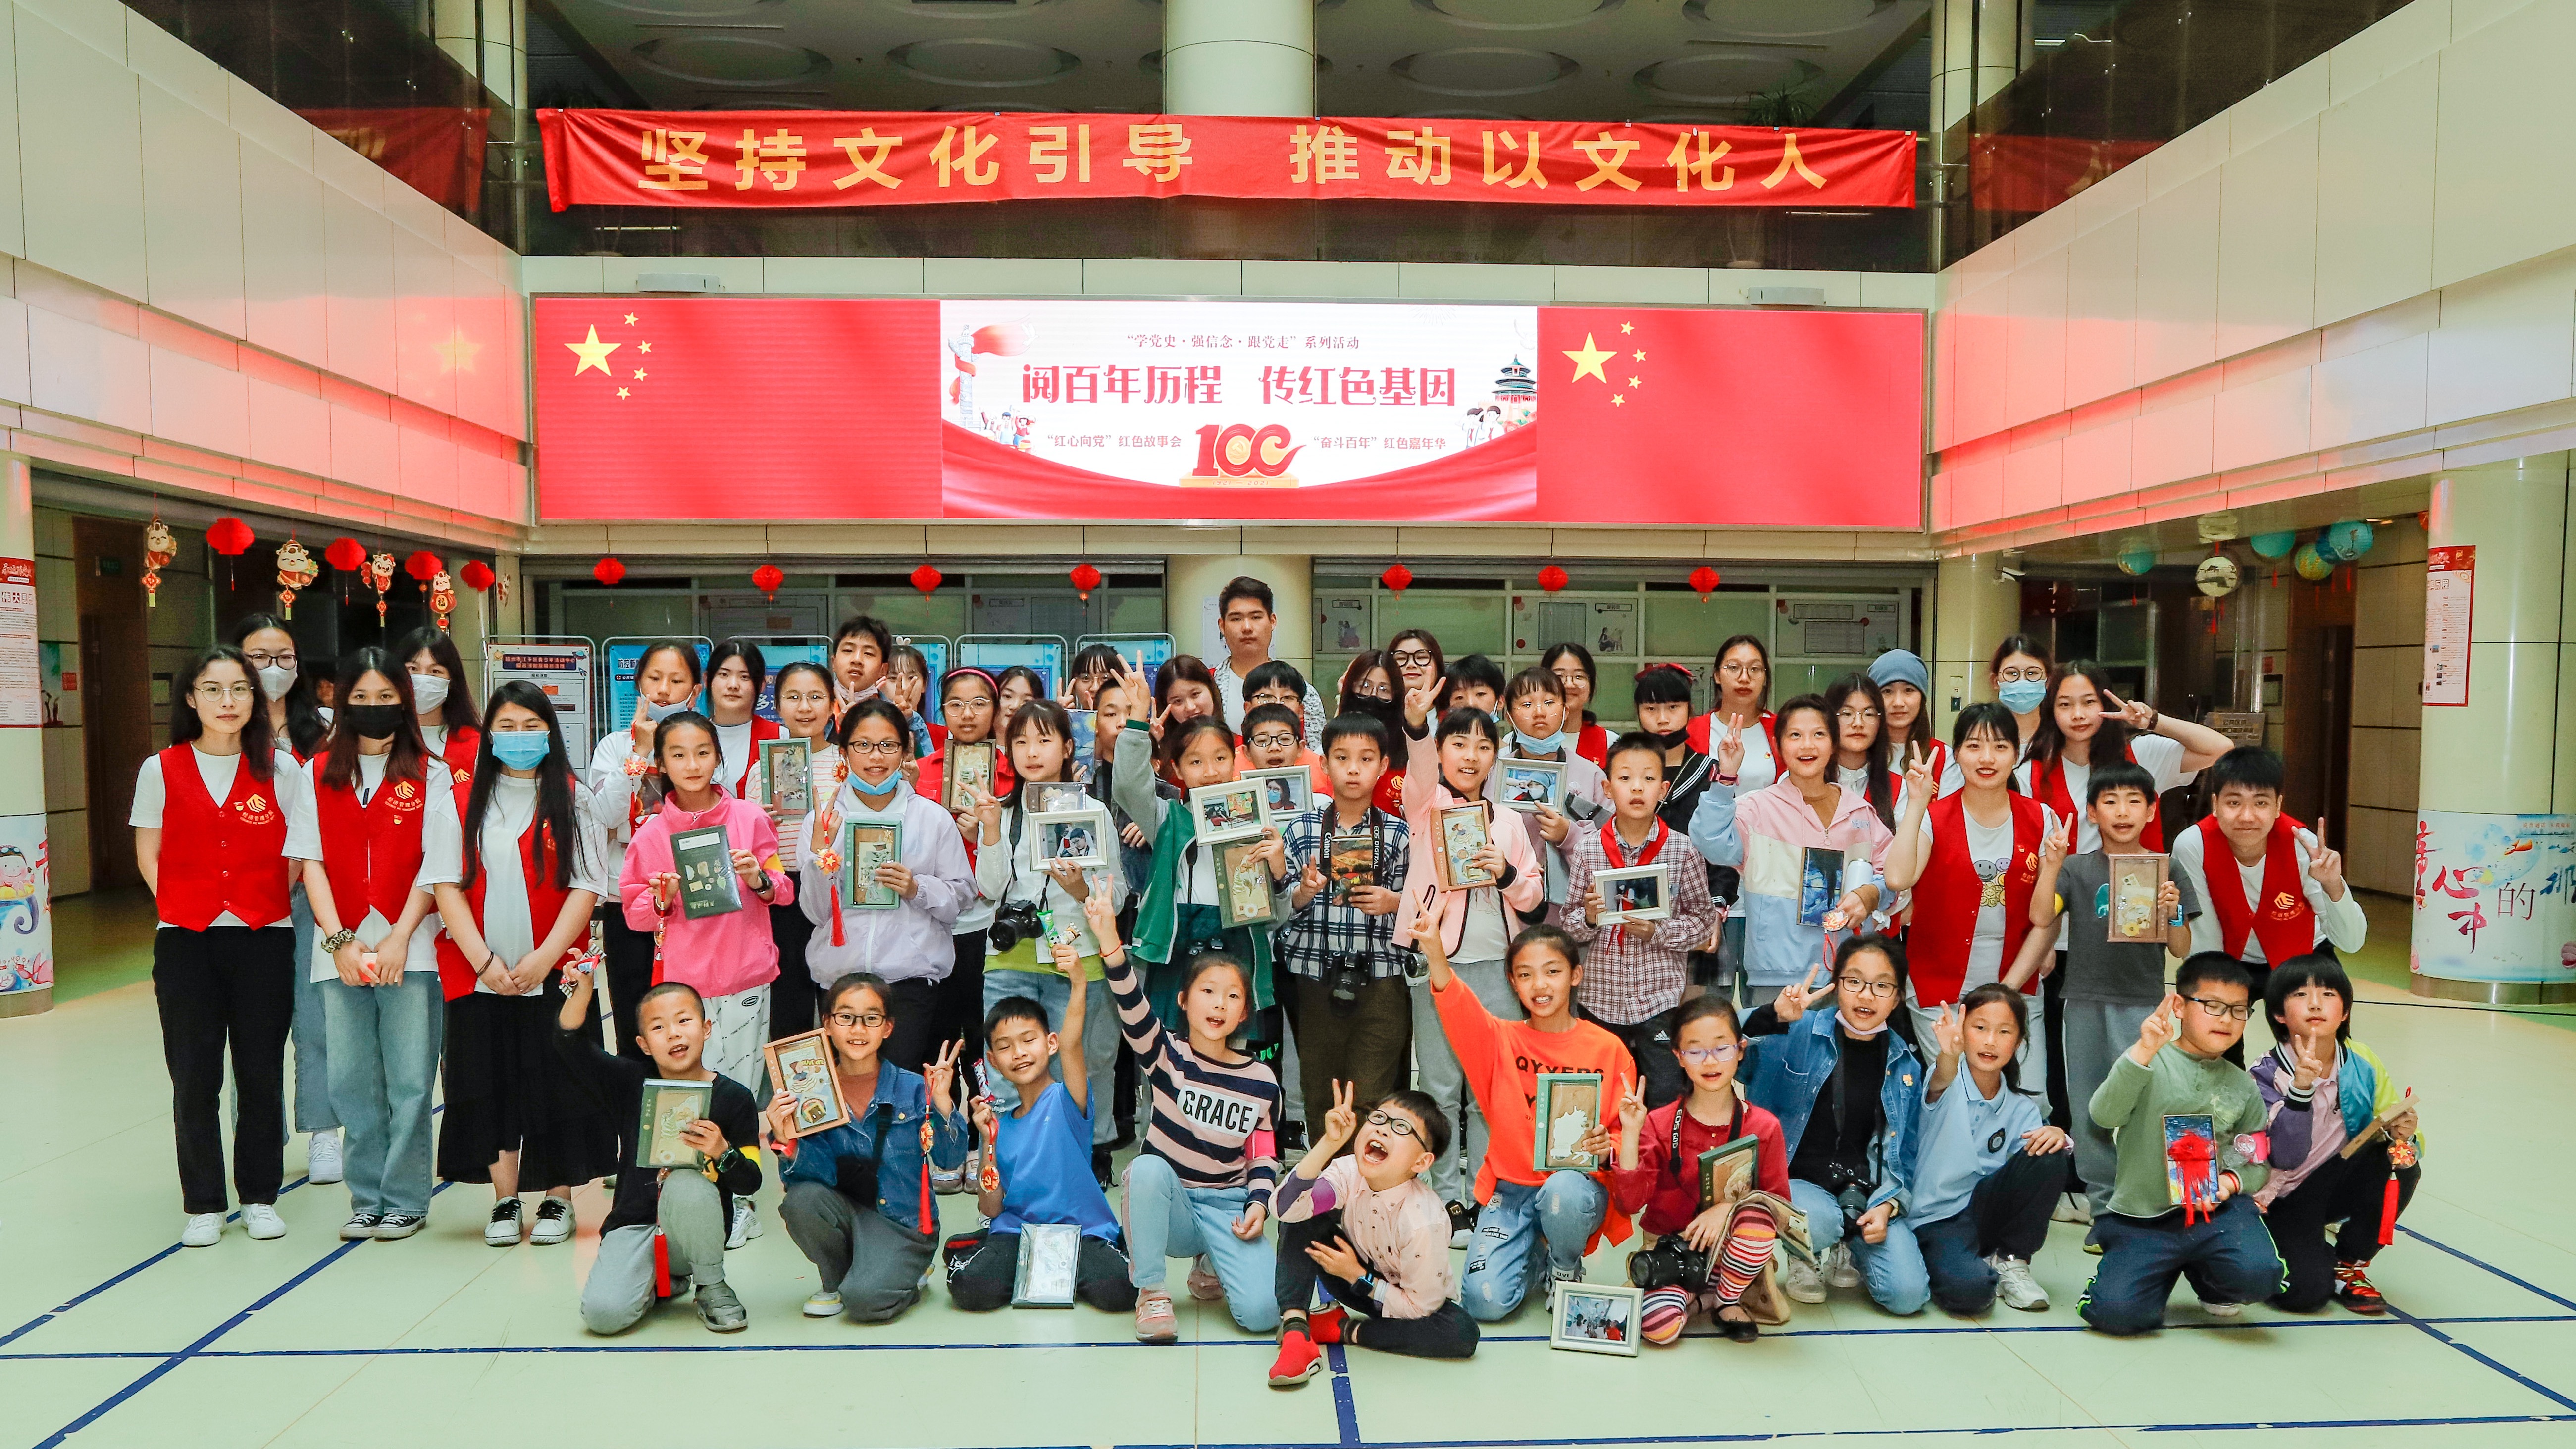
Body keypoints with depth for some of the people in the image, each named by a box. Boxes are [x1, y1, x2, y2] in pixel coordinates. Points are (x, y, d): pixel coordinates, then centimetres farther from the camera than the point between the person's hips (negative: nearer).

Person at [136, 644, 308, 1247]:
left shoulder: (280, 768, 2)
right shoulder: (162, 771, 2)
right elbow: (149, 855, 9)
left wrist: (265, 904, 0)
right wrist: (181, 907, 0)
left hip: (265, 938, 0)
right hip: (186, 941, 0)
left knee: (261, 1073, 5)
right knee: (194, 1077, 4)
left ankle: (260, 1196, 19)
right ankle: (203, 1204, 16)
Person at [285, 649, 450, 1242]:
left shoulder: (430, 773, 4)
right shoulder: (318, 775, 10)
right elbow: (310, 862, 5)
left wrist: (398, 940, -11)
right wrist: (340, 943, -6)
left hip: (410, 948, -2)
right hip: (339, 950, 2)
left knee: (409, 1081, 0)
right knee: (352, 1082, 7)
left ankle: (406, 1200, 10)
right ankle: (366, 1199, 18)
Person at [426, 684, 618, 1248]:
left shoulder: (574, 801, 3)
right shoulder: (459, 803, 6)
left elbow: (586, 888, -4)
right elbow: (447, 886, 0)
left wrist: (542, 958, -14)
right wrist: (485, 961, -11)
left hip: (555, 972, -1)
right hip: (479, 974, 2)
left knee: (557, 1085, 2)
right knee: (491, 1084, 6)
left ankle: (558, 1200, 15)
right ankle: (505, 1201, 19)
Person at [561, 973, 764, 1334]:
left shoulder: (733, 1098, -5)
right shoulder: (631, 1083, 2)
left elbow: (750, 1183, -6)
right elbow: (570, 1045, -10)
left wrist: (722, 1154, -27)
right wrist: (582, 990, -27)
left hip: (694, 1232, -2)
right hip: (635, 1226, 2)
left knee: (687, 1183, -35)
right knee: (602, 1314, -23)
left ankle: (712, 1287, -9)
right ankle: (661, 1281, 15)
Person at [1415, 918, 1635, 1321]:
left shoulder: (1608, 1049, -1)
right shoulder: (1501, 1040, 1)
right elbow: (1460, 1014, -21)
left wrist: (1605, 1148, -22)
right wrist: (1436, 955, -41)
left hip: (1578, 1185, -1)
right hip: (1511, 1187, 1)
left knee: (1564, 1191, -37)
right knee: (1485, 1301, -19)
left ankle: (1566, 1270, -1)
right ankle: (1538, 1259, 17)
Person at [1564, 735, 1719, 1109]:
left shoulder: (1681, 849, -4)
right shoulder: (1587, 848, -2)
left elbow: (1705, 918, 0)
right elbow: (1570, 926, 3)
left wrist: (1658, 931, -15)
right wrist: (1588, 918, -18)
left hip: (1662, 997, -1)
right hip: (1602, 996, 1)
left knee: (1666, 1100, 1)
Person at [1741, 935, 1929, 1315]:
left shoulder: (1905, 1066, 6)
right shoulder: (1801, 1032, -6)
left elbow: (1905, 1152, 11)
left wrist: (1887, 1204, -7)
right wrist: (1773, 1016, -36)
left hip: (1865, 1191, 3)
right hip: (1797, 1181, -3)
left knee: (1908, 1294, -17)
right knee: (1818, 1222, -38)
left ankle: (1846, 1249, 18)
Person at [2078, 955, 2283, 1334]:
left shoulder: (2243, 1086, 9)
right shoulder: (2149, 1065, -6)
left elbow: (2257, 1161, 12)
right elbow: (2104, 1114, -23)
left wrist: (2231, 1181, -11)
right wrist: (2143, 1052, -34)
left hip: (2215, 1211, 3)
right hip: (2139, 1220, -3)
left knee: (2258, 1276, -28)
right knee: (2115, 1312, -20)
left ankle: (2205, 1277, 10)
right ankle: (2162, 1272, 16)